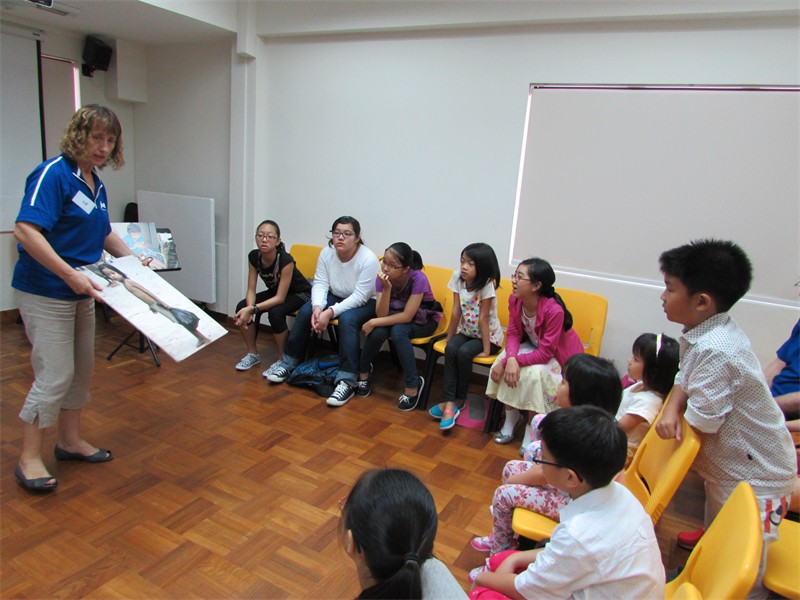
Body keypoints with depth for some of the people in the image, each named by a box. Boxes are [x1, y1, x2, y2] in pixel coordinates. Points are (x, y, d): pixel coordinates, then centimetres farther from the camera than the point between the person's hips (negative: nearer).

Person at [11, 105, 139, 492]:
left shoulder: (95, 182, 10)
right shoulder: (53, 174, -16)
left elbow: (104, 232, 23)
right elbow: (25, 231, -26)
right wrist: (71, 274, -29)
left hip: (80, 292, 9)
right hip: (45, 293, -9)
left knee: (81, 369, 15)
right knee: (55, 375, -5)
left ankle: (70, 441, 31)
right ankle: (29, 459, 13)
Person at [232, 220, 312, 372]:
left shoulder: (285, 260, -33)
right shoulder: (254, 256, -16)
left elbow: (280, 298, -31)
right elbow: (251, 289, -12)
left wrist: (253, 309, -39)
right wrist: (249, 308, -32)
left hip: (299, 293, -6)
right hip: (274, 291, 6)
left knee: (275, 313, -34)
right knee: (241, 307, -15)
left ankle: (282, 360, -13)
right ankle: (252, 354, 4)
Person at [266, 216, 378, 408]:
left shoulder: (368, 259, -25)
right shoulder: (327, 253, -10)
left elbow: (360, 296, -27)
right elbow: (320, 284, -9)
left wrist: (330, 312, -34)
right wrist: (317, 307, -29)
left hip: (365, 303, -5)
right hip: (336, 297, 5)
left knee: (347, 319, -35)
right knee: (305, 311, -17)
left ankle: (347, 381, -31)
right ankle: (288, 363, 1)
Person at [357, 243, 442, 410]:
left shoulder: (418, 279, -30)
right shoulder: (382, 278, -18)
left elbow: (407, 316, -29)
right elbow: (382, 315, -22)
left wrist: (373, 322, -28)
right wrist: (386, 288, -37)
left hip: (423, 320, -3)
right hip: (396, 316, 4)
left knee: (398, 331, -34)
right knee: (378, 332, -28)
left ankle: (413, 384, -22)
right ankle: (364, 370, 0)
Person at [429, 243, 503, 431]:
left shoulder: (486, 285, -20)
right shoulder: (458, 277, -8)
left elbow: (483, 318, -22)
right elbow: (456, 312, -5)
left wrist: (486, 350, -20)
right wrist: (449, 339, -4)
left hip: (488, 336, -4)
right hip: (466, 332, 4)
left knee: (464, 352, -29)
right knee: (450, 349, -25)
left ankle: (459, 399, -8)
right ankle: (449, 402, -25)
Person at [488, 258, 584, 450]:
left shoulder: (554, 310, -35)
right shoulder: (514, 299, -16)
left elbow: (545, 353, -31)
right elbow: (513, 333, -13)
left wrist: (516, 361, -35)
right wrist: (510, 358, -32)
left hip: (557, 353, -5)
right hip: (532, 345, 6)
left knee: (533, 373, -32)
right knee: (502, 363, -20)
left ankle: (531, 430, -10)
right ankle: (511, 416, 2)